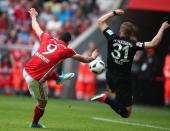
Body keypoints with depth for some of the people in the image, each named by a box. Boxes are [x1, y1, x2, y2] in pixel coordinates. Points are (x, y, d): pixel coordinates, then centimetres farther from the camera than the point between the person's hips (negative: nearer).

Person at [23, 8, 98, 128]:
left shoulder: (48, 39, 5)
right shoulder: (66, 50, -5)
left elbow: (36, 28, 23)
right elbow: (84, 59, 9)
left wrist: (33, 16, 43)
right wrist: (93, 57, 31)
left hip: (26, 70, 5)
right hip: (35, 79, -5)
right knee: (42, 102, 19)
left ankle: (58, 78, 59)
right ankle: (35, 124, 36)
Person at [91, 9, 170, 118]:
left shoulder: (113, 38, -6)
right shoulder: (133, 44, -11)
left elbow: (100, 21, 5)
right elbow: (153, 44, -13)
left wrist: (114, 13, 14)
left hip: (110, 77, 5)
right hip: (124, 80, -5)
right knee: (126, 112, -8)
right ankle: (106, 99, -27)